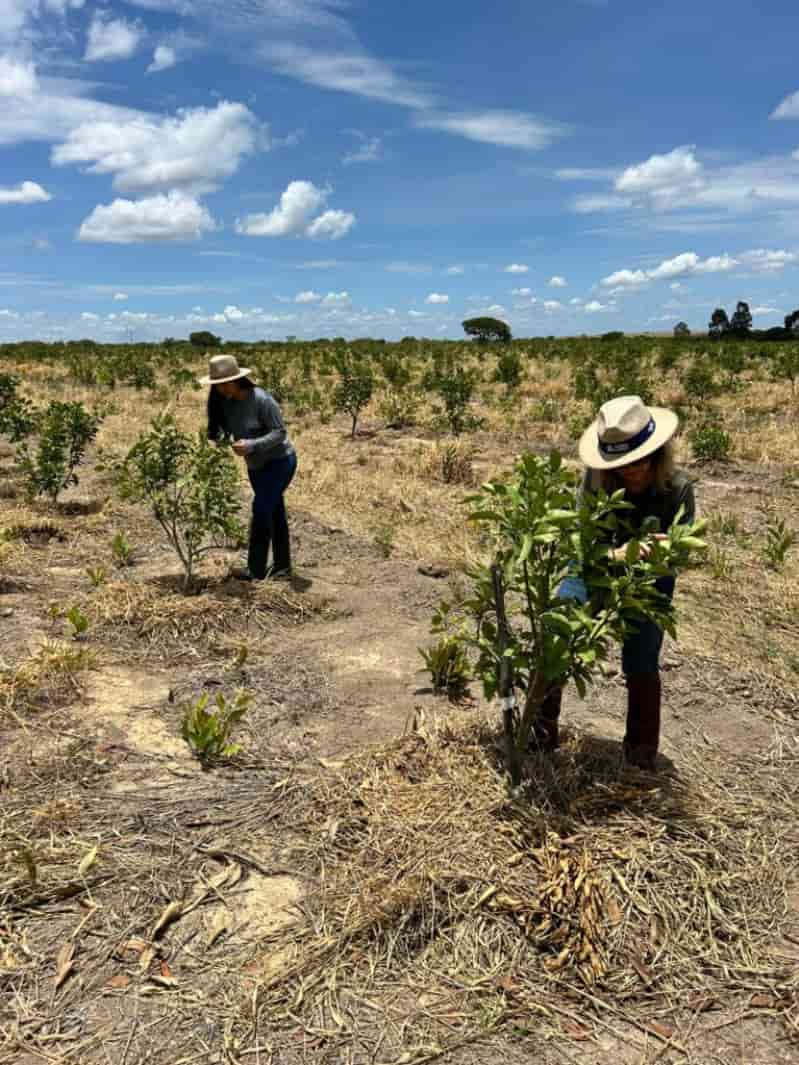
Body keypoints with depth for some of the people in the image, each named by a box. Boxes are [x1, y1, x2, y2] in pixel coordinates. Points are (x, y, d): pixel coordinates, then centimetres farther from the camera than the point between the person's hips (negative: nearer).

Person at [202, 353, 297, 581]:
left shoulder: (261, 400, -24)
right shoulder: (227, 403, -3)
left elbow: (280, 432, -21)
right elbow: (218, 432, 1)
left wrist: (251, 445, -32)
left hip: (279, 461, -7)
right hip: (256, 465, 8)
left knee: (261, 509, -12)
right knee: (274, 512, 13)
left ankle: (256, 569, -3)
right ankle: (282, 566, 22)